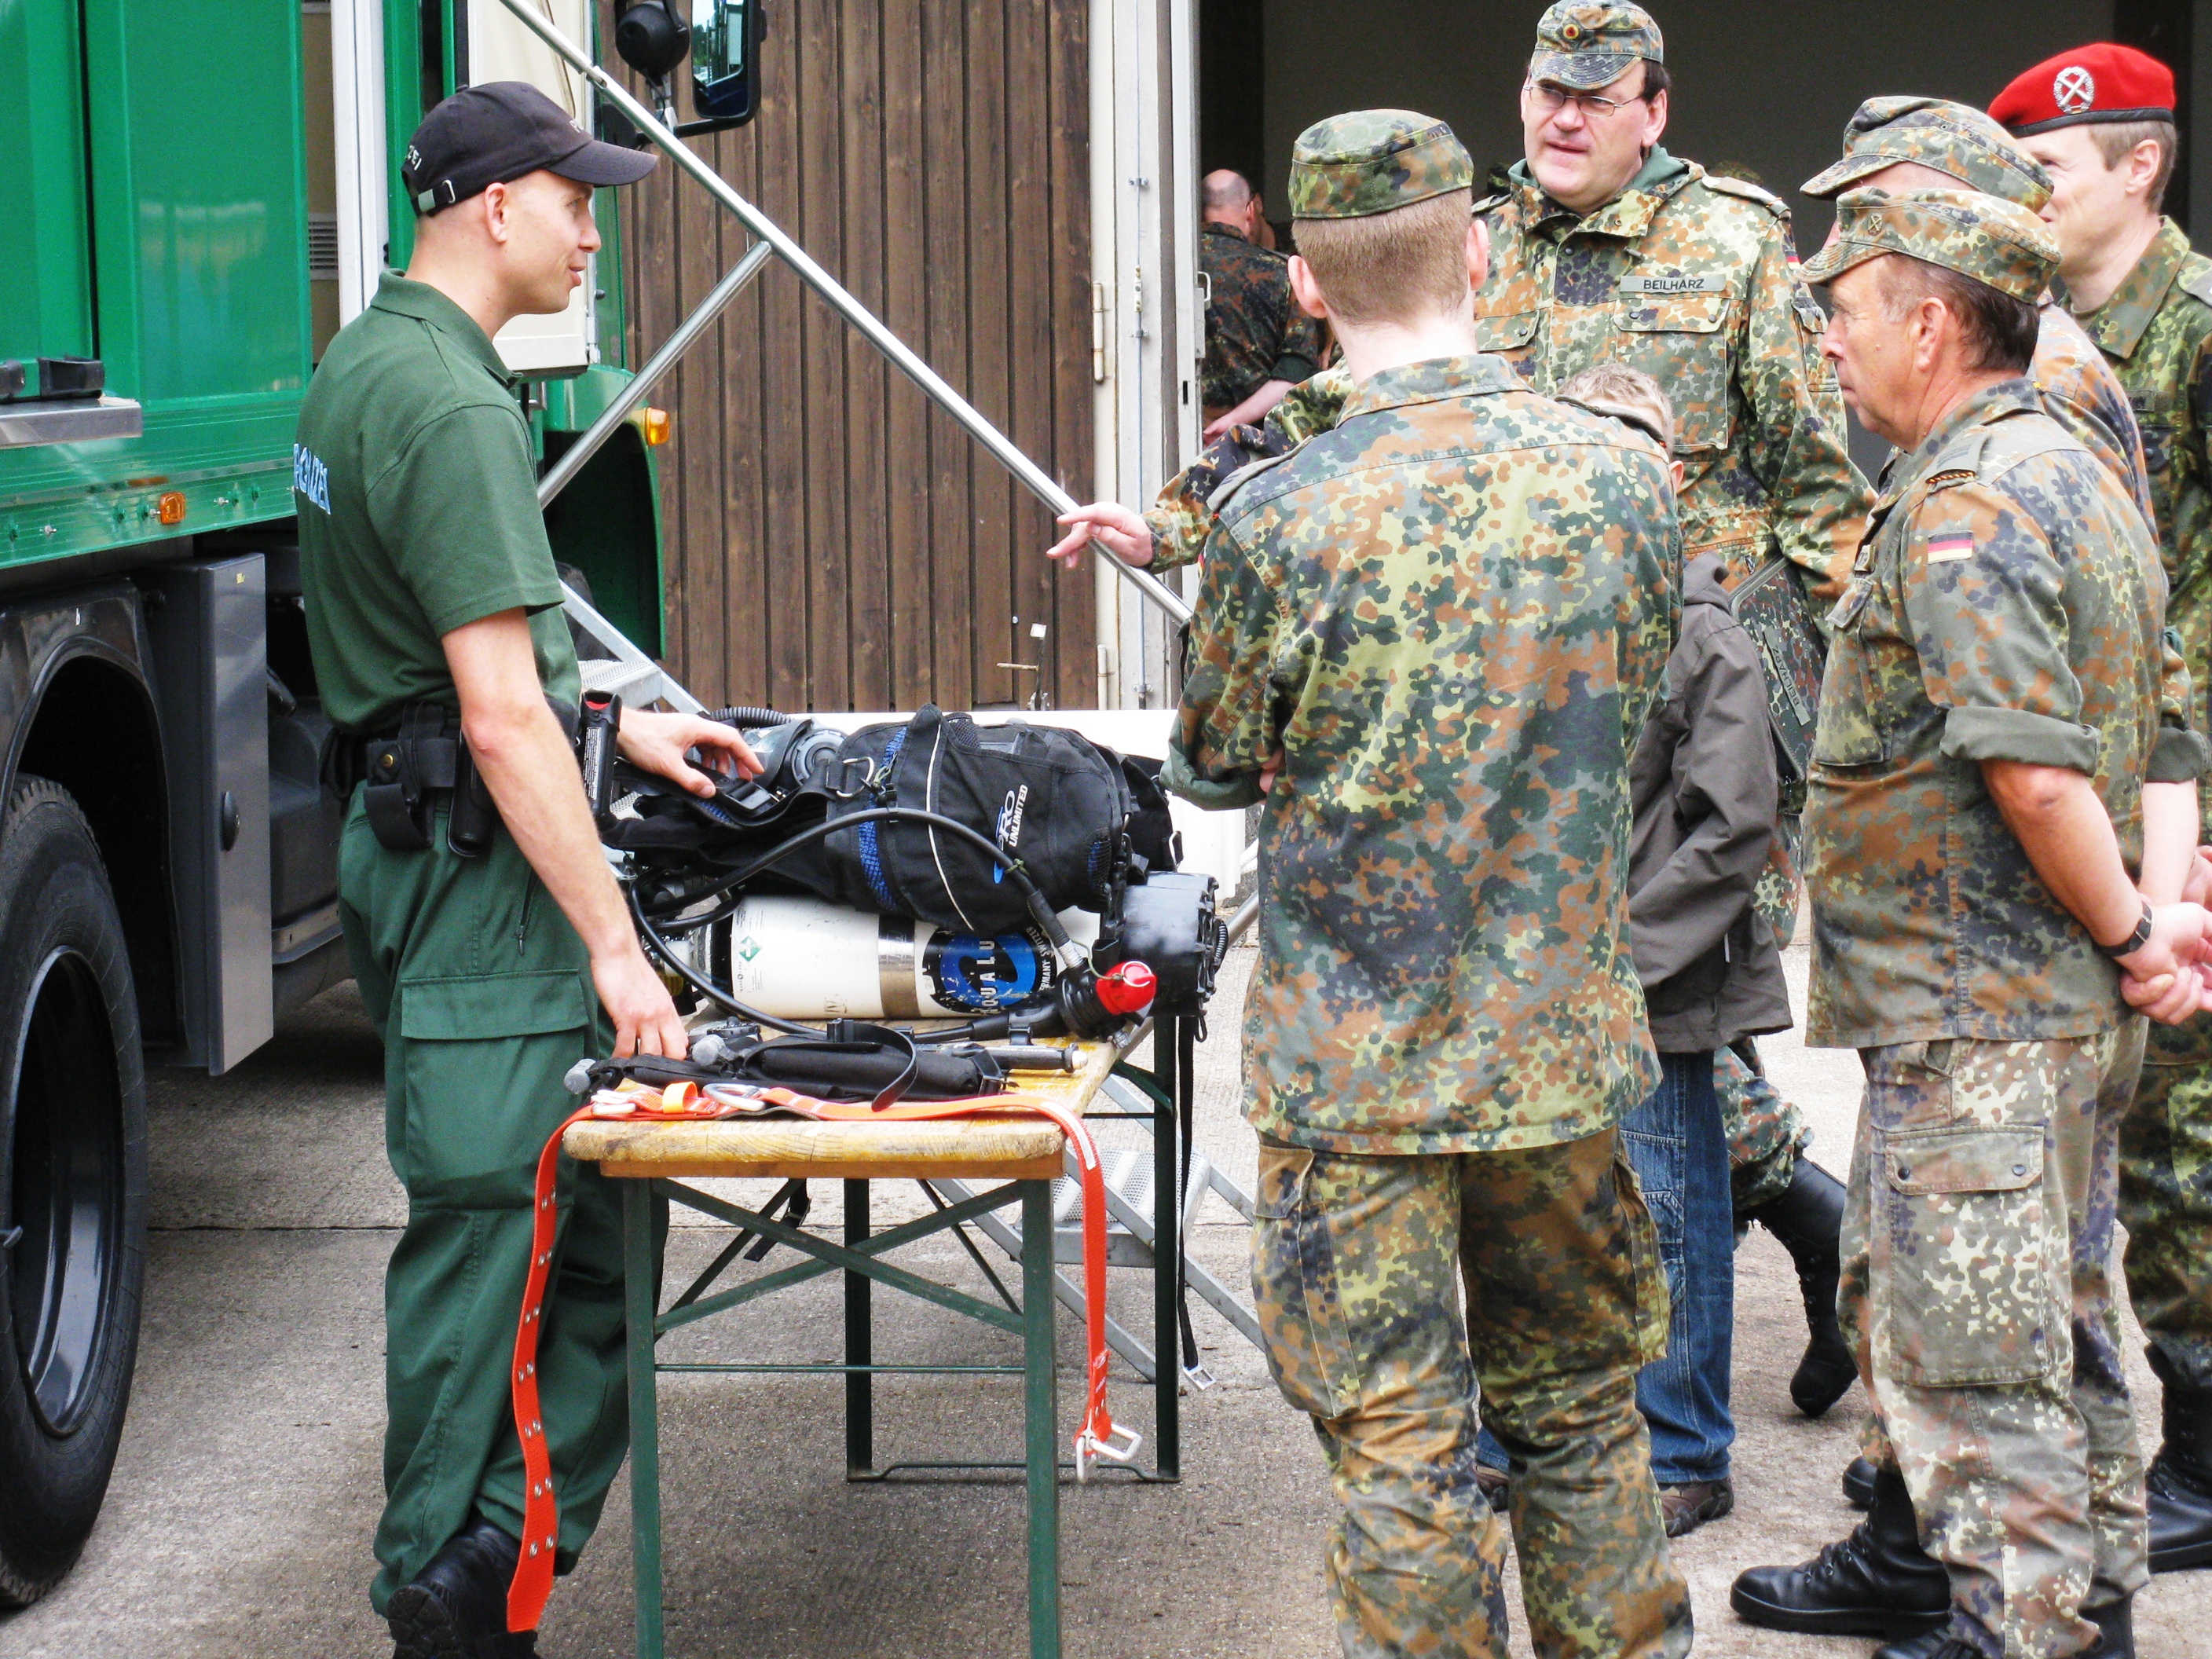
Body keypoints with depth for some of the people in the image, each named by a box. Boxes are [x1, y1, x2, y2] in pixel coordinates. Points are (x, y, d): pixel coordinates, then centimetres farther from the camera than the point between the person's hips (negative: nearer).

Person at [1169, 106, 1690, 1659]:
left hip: (1357, 1065, -3)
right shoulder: (1623, 476, -5)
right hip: (1562, 1047, 4)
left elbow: (1216, 768, 0)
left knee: (1403, 1454, 6)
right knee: (1582, 1416, 19)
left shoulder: (1281, 518, -16)